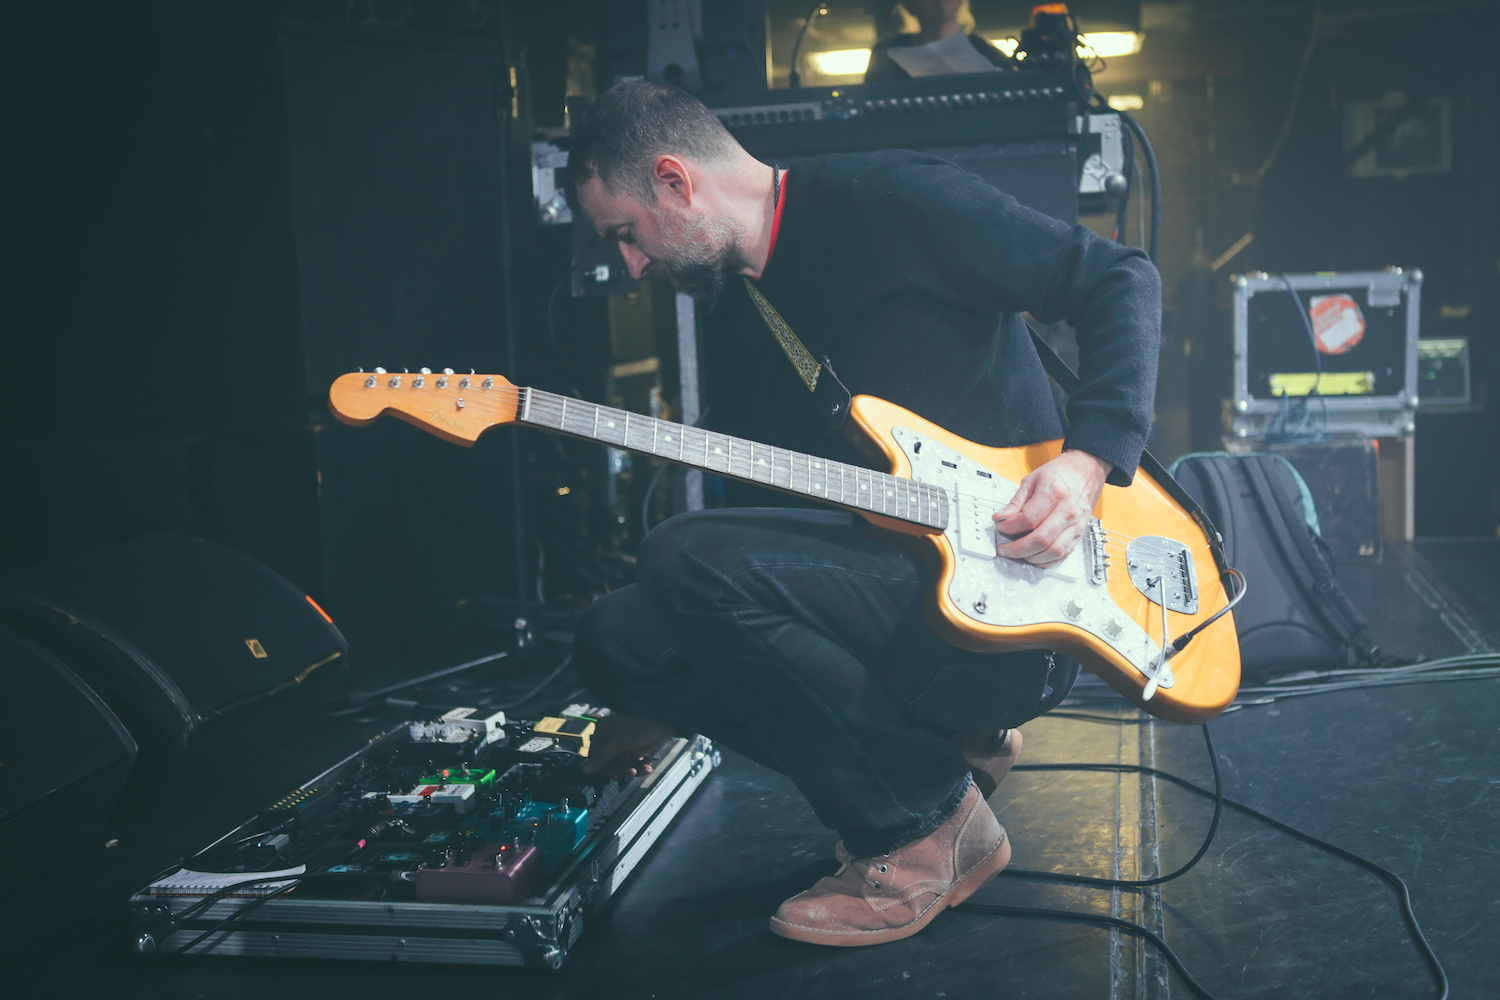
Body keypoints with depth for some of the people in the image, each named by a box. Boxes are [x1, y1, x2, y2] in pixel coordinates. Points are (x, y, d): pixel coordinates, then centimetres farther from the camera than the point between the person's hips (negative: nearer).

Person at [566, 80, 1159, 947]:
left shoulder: (892, 203, -6)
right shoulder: (736, 334, 17)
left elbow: (1121, 280, -5)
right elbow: (761, 523, 21)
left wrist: (1089, 459, -18)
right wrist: (668, 705, 15)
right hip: (889, 594, 8)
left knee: (688, 561, -24)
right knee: (617, 637, -6)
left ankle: (930, 821, -8)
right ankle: (940, 744, 4)